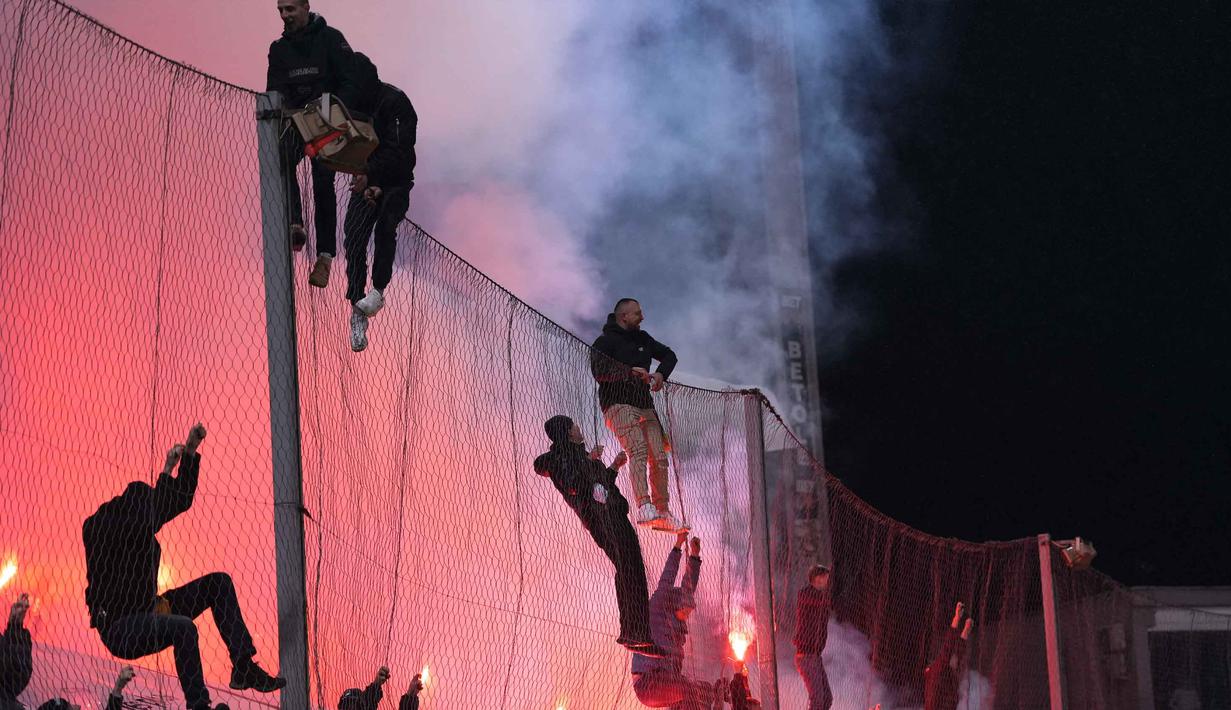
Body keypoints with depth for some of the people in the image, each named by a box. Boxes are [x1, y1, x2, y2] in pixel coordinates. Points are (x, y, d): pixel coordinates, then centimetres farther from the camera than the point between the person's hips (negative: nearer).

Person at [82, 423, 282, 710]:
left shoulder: (135, 519, 7)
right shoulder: (98, 526, -17)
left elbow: (181, 499, 15)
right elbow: (147, 526, -32)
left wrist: (190, 452, 5)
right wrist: (167, 472, -26)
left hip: (147, 614, 9)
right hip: (118, 628, -9)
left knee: (218, 582, 4)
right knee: (183, 627, -37)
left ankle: (244, 668, -2)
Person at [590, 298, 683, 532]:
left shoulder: (643, 339, 20)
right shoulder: (605, 342, -2)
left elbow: (669, 355, 27)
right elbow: (599, 371, -16)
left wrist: (661, 373, 6)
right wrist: (630, 371, -21)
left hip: (645, 405, 7)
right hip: (618, 405, -7)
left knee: (659, 458, -2)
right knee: (639, 449, -27)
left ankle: (662, 513, 5)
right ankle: (644, 507, -40)